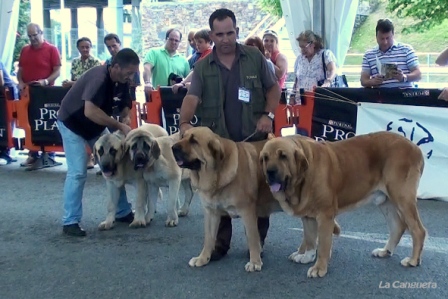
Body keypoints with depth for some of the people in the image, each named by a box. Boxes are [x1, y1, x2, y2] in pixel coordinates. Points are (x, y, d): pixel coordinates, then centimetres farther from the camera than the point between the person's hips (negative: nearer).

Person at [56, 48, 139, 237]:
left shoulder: (123, 82, -10)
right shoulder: (98, 78, -34)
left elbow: (124, 107, -2)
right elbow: (90, 111, -44)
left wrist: (126, 124, -22)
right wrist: (119, 126, -39)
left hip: (97, 126, 8)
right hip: (72, 124, -8)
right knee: (78, 173, -13)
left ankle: (123, 212, 16)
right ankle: (70, 222, -4)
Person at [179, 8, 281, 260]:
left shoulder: (255, 57, 2)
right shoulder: (203, 67, 2)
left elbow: (273, 87, 7)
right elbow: (192, 97, -10)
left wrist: (268, 114, -8)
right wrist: (185, 122, -28)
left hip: (254, 139, 0)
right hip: (218, 141, 0)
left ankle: (257, 242, 24)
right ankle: (219, 243, 17)